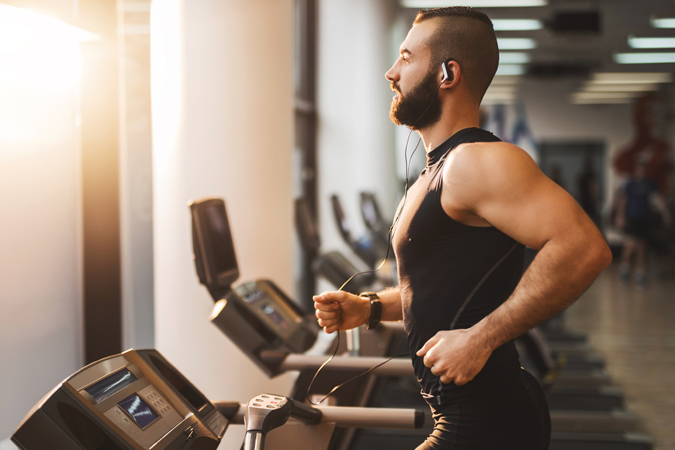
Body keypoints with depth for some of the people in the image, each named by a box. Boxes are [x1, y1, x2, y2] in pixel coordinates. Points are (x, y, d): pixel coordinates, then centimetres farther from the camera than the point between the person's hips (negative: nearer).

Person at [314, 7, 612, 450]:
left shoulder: (475, 162, -18)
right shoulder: (437, 173, 15)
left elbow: (584, 248, -30)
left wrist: (480, 338, -28)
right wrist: (369, 309, 10)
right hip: (468, 412, 10)